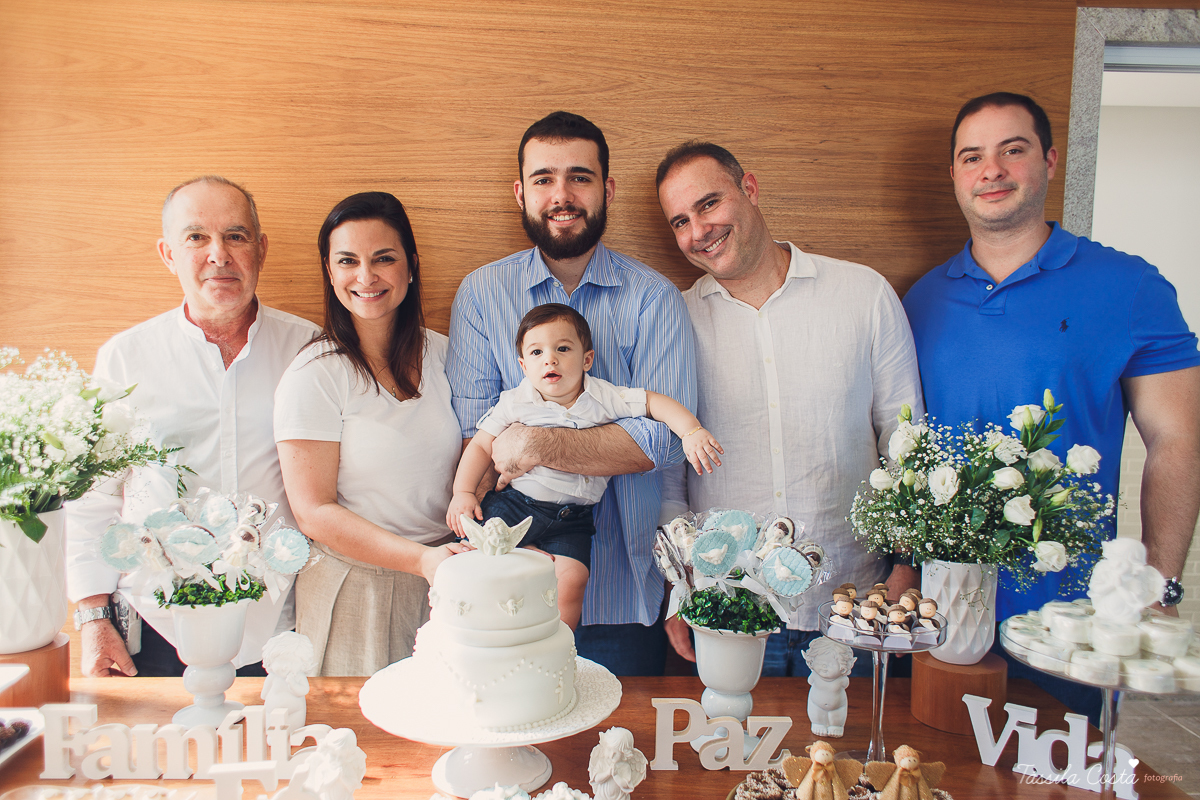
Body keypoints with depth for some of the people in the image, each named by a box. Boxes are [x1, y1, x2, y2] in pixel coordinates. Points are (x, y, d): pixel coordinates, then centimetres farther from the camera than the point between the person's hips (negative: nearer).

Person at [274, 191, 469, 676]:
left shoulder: (440, 354, 2)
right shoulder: (313, 377, -13)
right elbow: (314, 513, -15)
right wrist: (422, 559, -24)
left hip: (443, 583, 4)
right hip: (355, 592, -4)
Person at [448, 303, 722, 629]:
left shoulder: (604, 398, -4)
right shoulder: (513, 403, -1)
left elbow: (657, 403, -1)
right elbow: (481, 446, 6)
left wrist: (692, 433, -15)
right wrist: (463, 492, -2)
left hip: (571, 518, -1)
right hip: (514, 503, 1)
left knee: (571, 581, -19)